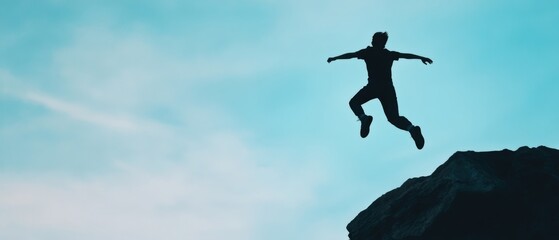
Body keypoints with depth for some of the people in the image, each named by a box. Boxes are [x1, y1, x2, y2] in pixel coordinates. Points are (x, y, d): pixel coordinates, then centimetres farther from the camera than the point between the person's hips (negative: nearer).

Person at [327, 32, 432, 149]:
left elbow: (350, 55, 15)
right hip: (388, 87, 3)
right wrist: (421, 58, 31)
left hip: (373, 86, -3)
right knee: (393, 117, 5)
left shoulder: (368, 52, 12)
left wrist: (334, 58, 26)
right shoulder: (389, 54, 19)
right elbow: (406, 55, 21)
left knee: (354, 102, 15)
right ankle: (411, 128, -26)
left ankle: (363, 117, -18)